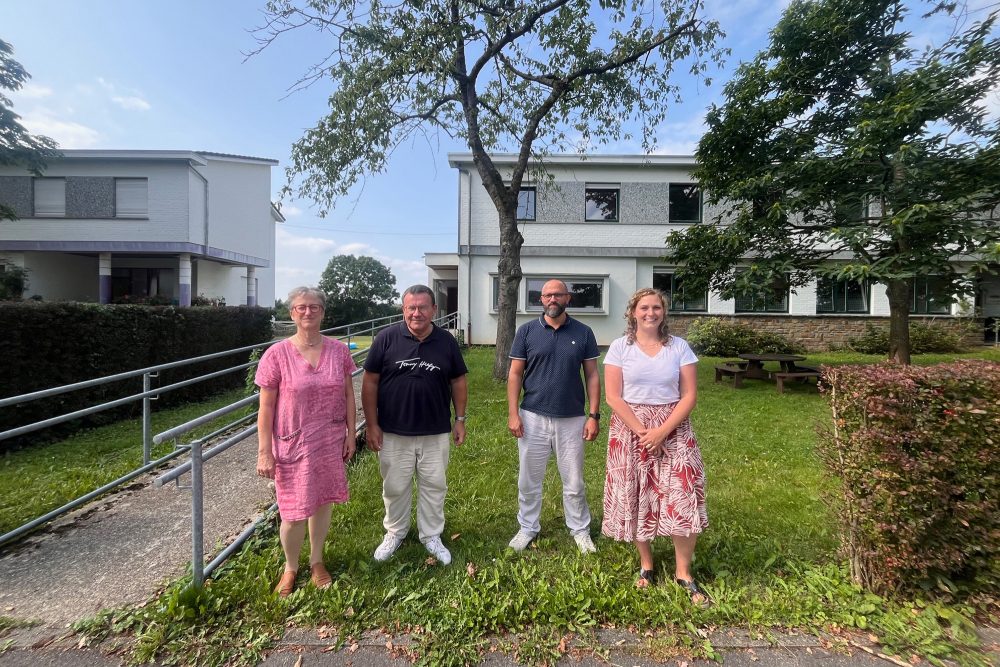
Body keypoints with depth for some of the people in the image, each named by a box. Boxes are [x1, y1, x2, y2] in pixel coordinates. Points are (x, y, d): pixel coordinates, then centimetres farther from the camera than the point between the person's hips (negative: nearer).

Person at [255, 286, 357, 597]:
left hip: (330, 442, 3)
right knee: (294, 512, 7)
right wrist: (264, 451, -7)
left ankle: (317, 560, 42)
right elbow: (266, 407, -7)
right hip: (292, 445, -2)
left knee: (322, 501, 16)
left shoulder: (338, 350, -3)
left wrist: (351, 433, 5)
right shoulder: (276, 354, -10)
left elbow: (348, 395, 4)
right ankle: (290, 566, 38)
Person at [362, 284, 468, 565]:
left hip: (436, 433, 1)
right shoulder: (386, 338, -8)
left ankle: (431, 536, 36)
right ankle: (395, 532, 41)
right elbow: (370, 382, -5)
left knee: (434, 485, 14)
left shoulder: (447, 341, -3)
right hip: (393, 432, -1)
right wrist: (371, 424, -6)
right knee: (395, 487, 16)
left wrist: (460, 419, 4)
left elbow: (458, 382, 5)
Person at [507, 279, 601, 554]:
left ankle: (580, 530, 36)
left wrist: (593, 415, -3)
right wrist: (513, 413, -6)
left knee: (574, 482, 14)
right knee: (529, 480, 14)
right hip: (533, 417, 0)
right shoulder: (526, 331, -2)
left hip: (572, 420, 0)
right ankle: (527, 528, 35)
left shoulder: (583, 332, 0)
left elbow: (592, 375, 3)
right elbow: (515, 374, -1)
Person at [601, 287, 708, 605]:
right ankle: (646, 564, 30)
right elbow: (613, 397, -7)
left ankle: (683, 572, 20)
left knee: (685, 498, -2)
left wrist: (662, 432, -13)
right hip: (630, 429, -1)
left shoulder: (679, 346, 2)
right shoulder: (620, 347, -3)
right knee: (635, 498, 7)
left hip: (673, 429, 1)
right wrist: (642, 432, -13)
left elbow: (689, 395, -3)